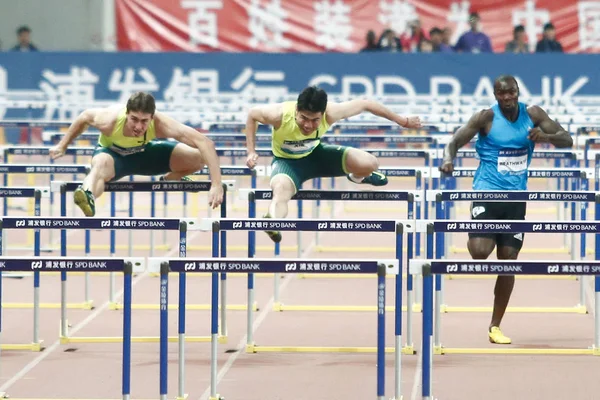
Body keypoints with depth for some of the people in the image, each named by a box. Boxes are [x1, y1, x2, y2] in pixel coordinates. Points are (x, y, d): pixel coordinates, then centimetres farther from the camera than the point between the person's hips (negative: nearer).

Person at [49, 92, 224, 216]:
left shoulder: (161, 124, -38)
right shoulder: (110, 120, -37)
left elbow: (205, 143, -43)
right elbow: (85, 117, -12)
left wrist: (216, 185, -50)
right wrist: (62, 146, -3)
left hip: (145, 152, 3)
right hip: (112, 153, -3)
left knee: (200, 157, -13)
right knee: (101, 164, -41)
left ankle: (169, 180, 18)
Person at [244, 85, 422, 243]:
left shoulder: (331, 113, -31)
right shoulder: (280, 115, -36)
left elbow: (366, 104, -16)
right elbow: (252, 114, -14)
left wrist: (403, 121, -6)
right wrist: (251, 152, -20)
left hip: (315, 153, 3)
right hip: (287, 161, -3)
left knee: (369, 165, -8)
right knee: (281, 190, -39)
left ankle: (357, 176, 27)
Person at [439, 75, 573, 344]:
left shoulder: (532, 114, 1)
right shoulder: (486, 117, -8)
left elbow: (567, 140, 3)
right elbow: (456, 142, -8)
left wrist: (547, 137, -20)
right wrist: (448, 158, -30)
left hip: (516, 198, 3)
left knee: (508, 260, 3)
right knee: (480, 252, -23)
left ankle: (495, 326, 13)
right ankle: (474, 240, 18)